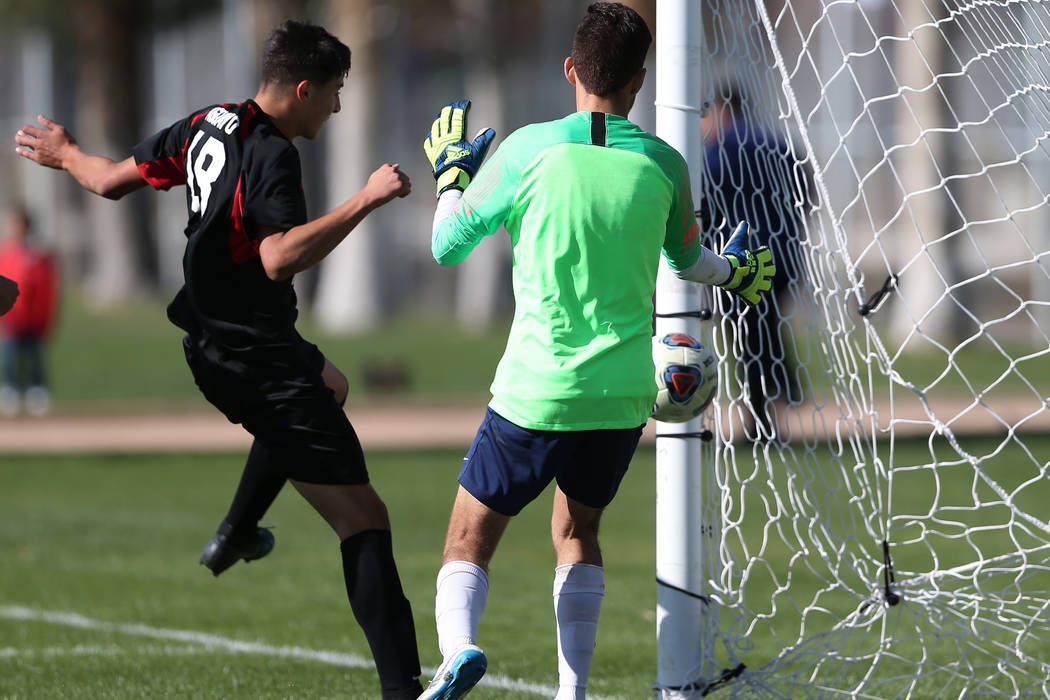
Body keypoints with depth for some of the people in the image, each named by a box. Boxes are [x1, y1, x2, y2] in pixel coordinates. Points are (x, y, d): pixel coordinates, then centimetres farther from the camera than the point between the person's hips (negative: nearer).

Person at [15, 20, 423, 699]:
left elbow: (112, 179, 16)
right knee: (364, 518, -12)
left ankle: (236, 531, 36)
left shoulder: (205, 126, 5)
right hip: (260, 358, -10)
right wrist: (366, 199, -34)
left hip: (210, 350, 10)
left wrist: (66, 153, 36)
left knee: (327, 386, 41)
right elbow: (280, 256, -34)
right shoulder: (271, 155, -20)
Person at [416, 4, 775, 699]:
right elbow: (685, 258, 22)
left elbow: (448, 246, 3)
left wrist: (451, 172, 21)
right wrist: (732, 270, 44)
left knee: (469, 542, 5)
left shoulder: (528, 149, -8)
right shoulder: (663, 164, 1)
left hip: (534, 396, -3)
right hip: (623, 397, 3)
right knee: (577, 530, 25)